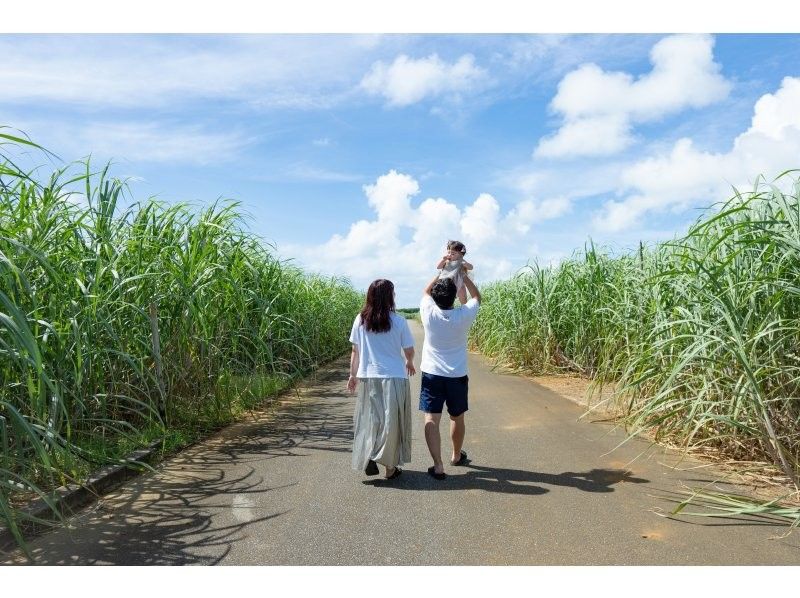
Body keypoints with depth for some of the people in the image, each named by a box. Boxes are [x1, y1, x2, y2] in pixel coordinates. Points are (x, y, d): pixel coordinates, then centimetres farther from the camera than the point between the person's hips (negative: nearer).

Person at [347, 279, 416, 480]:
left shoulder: (360, 320, -2)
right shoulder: (398, 321, -8)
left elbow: (355, 351, 4)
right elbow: (409, 351, 2)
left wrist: (353, 375, 15)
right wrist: (409, 363, 24)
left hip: (368, 378, 2)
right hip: (394, 378, -2)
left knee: (370, 419, 16)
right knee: (392, 421, 8)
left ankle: (369, 458, 4)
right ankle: (390, 467, 15)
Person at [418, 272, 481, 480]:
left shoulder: (429, 313, -10)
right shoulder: (463, 315, -11)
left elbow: (426, 291, 12)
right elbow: (476, 297, 10)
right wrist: (463, 274, 14)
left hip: (431, 375, -1)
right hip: (457, 377, 1)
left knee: (431, 420, -4)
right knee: (457, 418, 19)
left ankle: (438, 466, -15)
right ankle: (457, 456, 39)